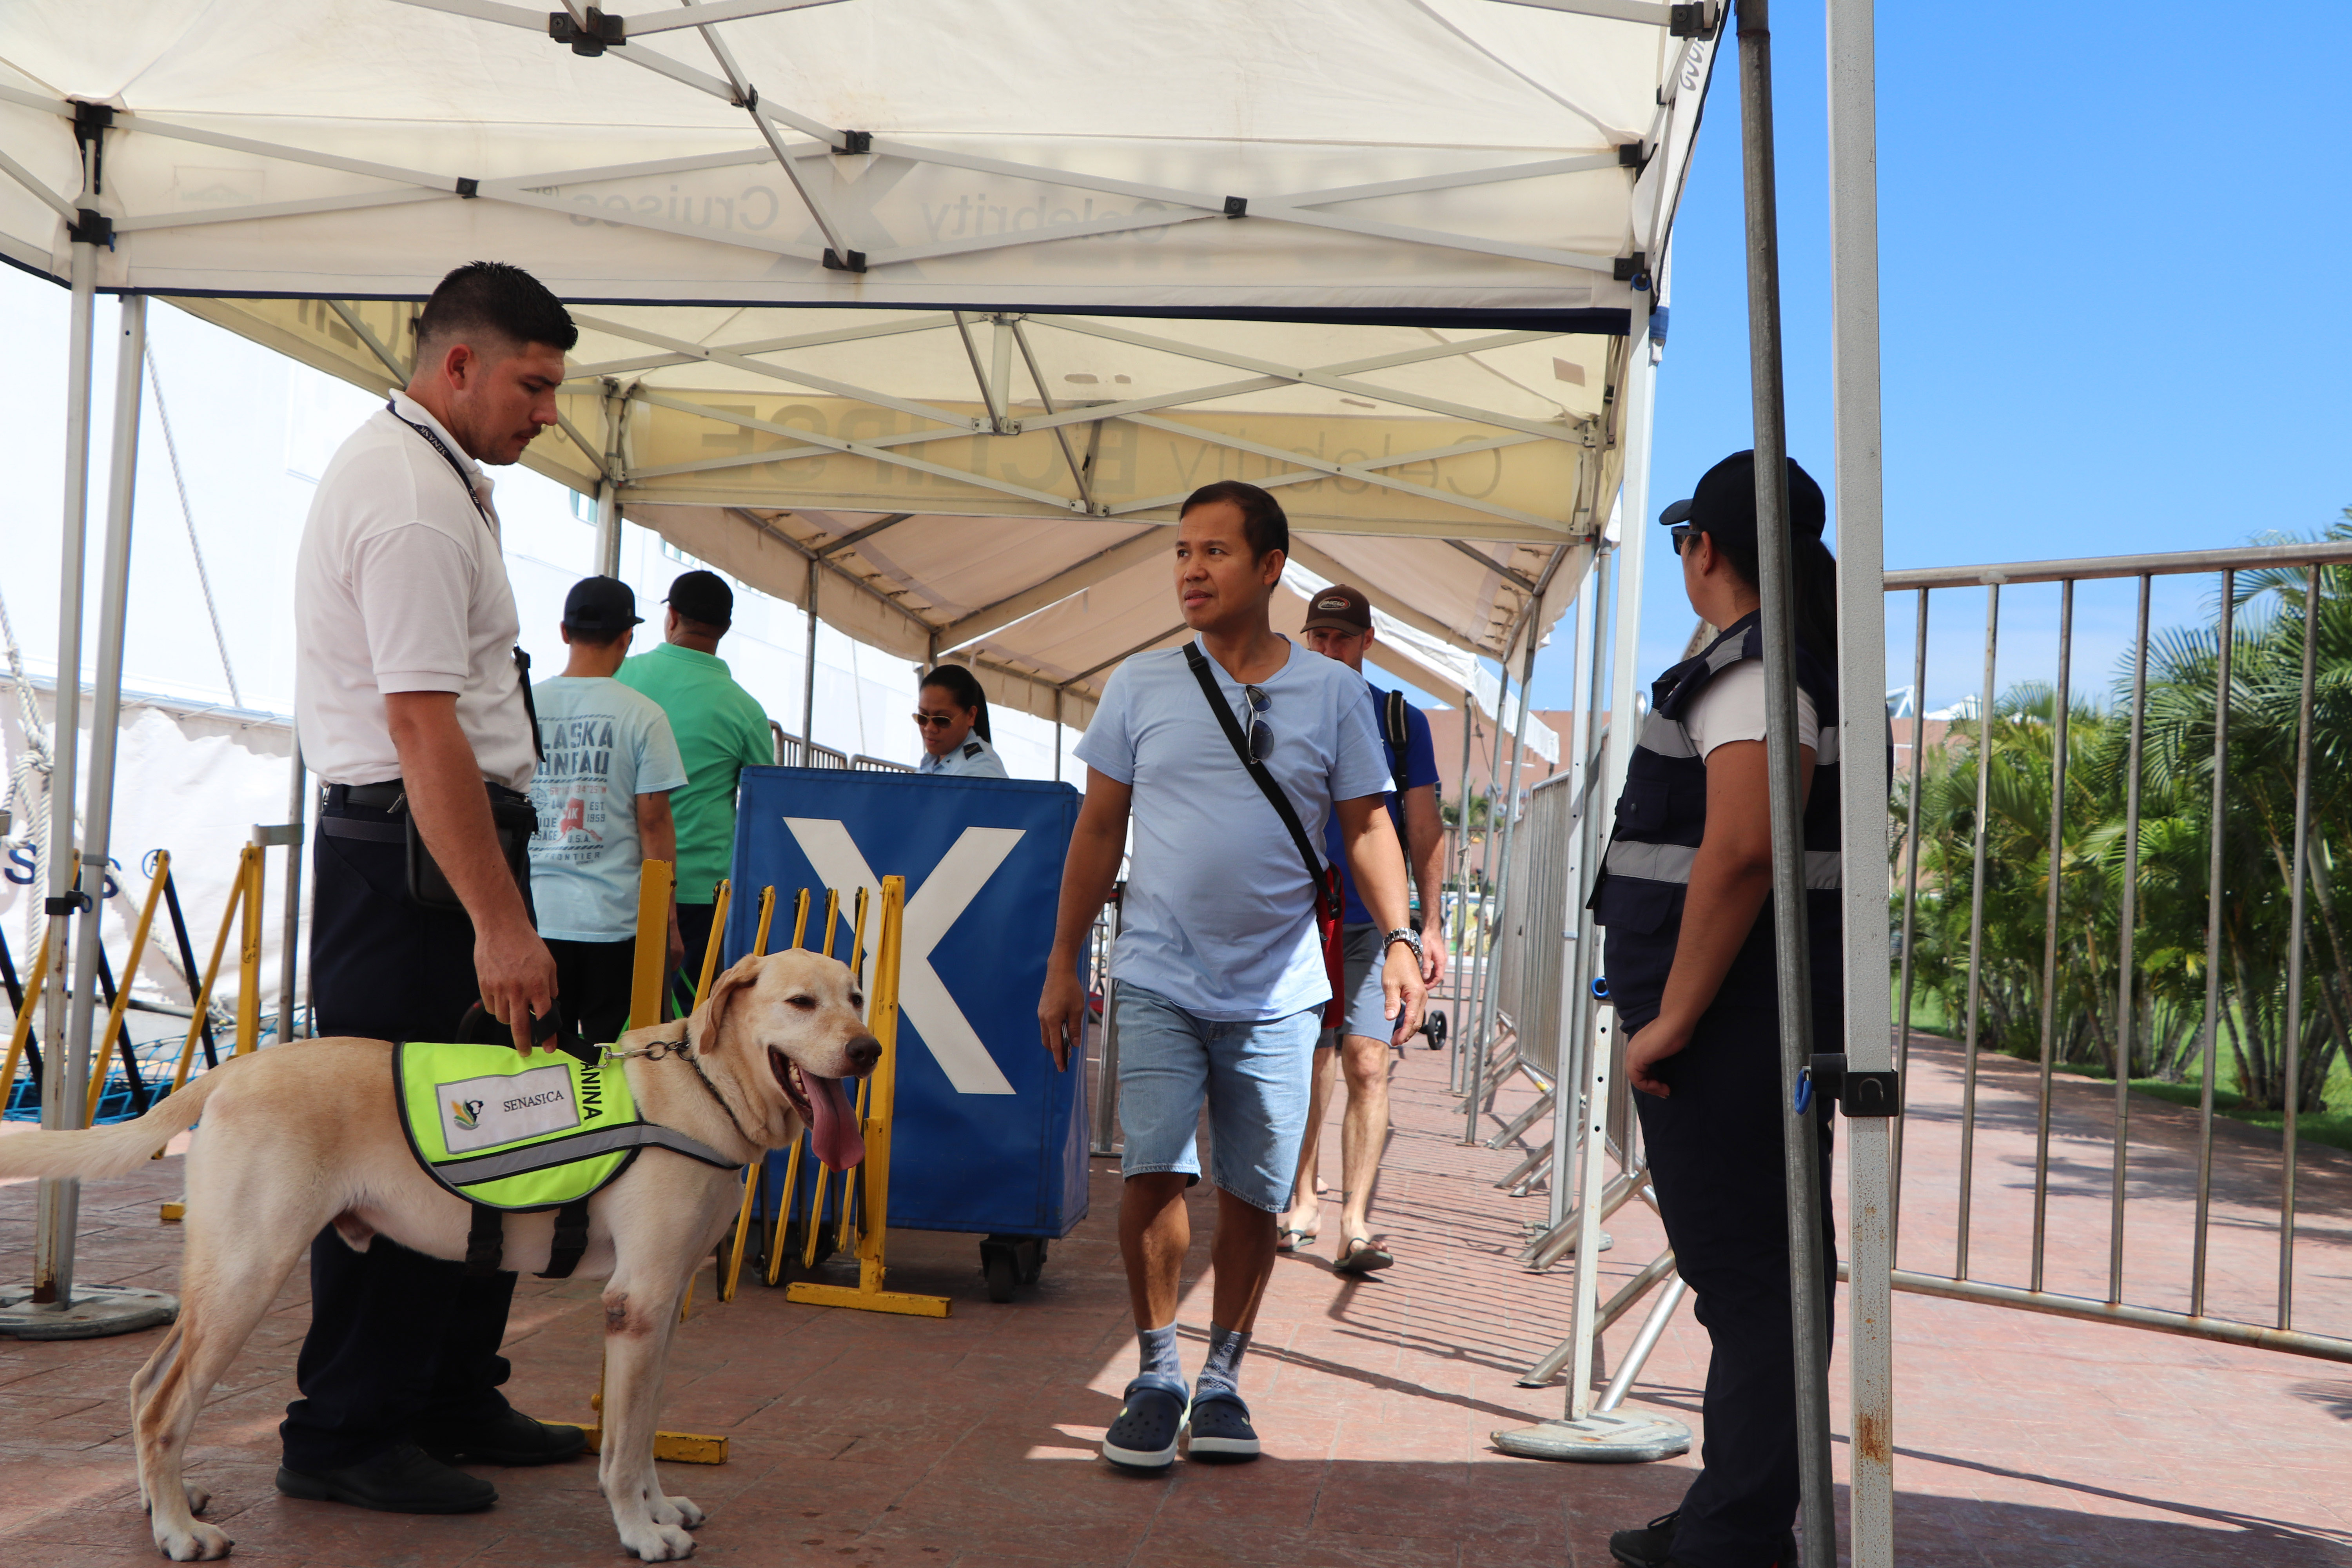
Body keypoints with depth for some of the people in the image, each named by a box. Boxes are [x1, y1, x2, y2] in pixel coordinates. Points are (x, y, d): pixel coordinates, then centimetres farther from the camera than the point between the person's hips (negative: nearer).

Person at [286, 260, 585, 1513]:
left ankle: (451, 1399, 23)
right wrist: (500, 923, -26)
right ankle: (345, 1436, 7)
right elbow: (422, 727, -24)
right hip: (416, 848, -11)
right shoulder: (415, 501, -17)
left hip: (442, 839, 11)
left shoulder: (418, 471, 18)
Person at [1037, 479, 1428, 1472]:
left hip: (1278, 991, 1)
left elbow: (1367, 826, 6)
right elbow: (1099, 829, 8)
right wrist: (1063, 962, 6)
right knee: (1155, 1174, -10)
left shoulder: (1331, 692, 3)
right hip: (1158, 981, 0)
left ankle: (1223, 1379, 22)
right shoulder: (1140, 685, 4)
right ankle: (1155, 1377, 7)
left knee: (1252, 1195, 5)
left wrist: (1398, 939, -7)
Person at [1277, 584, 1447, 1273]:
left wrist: (1430, 923, 1)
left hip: (1373, 922, -1)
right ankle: (1301, 1202, 23)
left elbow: (1424, 830, 7)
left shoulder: (1401, 720, 6)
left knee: (1367, 1066, -9)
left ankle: (1355, 1225, -7)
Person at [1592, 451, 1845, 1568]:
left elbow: (1742, 849, -26)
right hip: (1760, 1020, 11)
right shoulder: (1802, 659, 20)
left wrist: (1672, 1018, -22)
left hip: (1726, 1016, -11)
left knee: (1745, 1275, -5)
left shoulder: (1754, 666, -14)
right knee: (1764, 1270, 15)